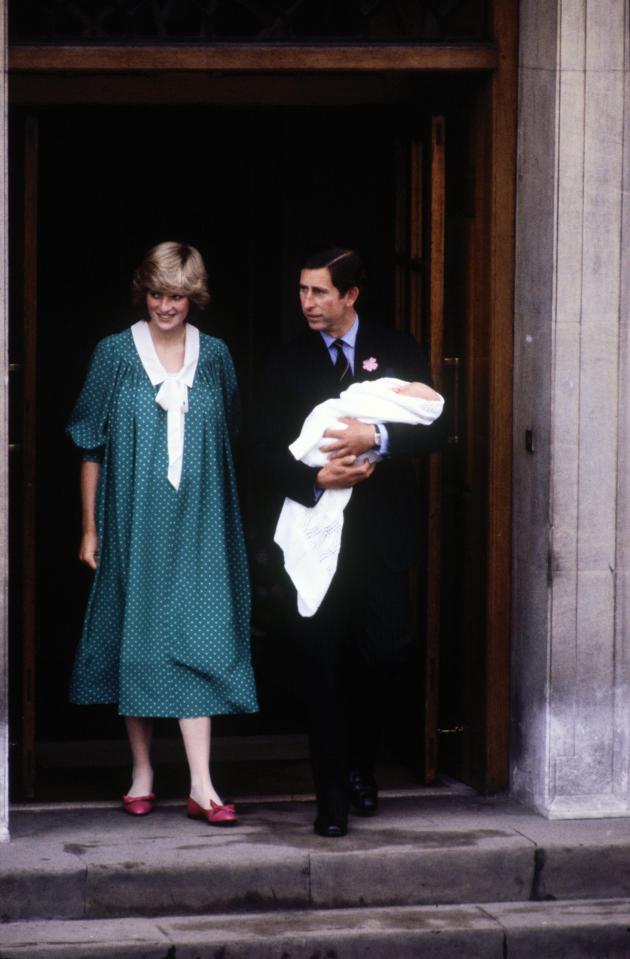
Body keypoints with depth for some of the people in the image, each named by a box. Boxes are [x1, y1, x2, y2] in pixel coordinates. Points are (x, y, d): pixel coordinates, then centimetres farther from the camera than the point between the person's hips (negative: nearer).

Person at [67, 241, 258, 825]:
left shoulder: (214, 357, 6)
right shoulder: (115, 354, 0)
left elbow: (227, 442, 13)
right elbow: (92, 446, 2)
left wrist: (218, 513, 9)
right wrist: (89, 528, 0)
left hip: (197, 525, 1)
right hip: (133, 524, -1)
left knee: (196, 642, -6)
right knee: (138, 641, 4)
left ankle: (202, 786, -9)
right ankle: (142, 775, 16)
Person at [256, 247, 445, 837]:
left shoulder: (397, 352, 7)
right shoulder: (286, 363, 7)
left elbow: (432, 428, -2)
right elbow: (267, 450, 1)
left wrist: (378, 437, -20)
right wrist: (315, 478, -17)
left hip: (381, 537, 0)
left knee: (383, 651, -4)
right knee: (320, 666, 0)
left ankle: (359, 762, 23)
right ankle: (332, 800, 5)